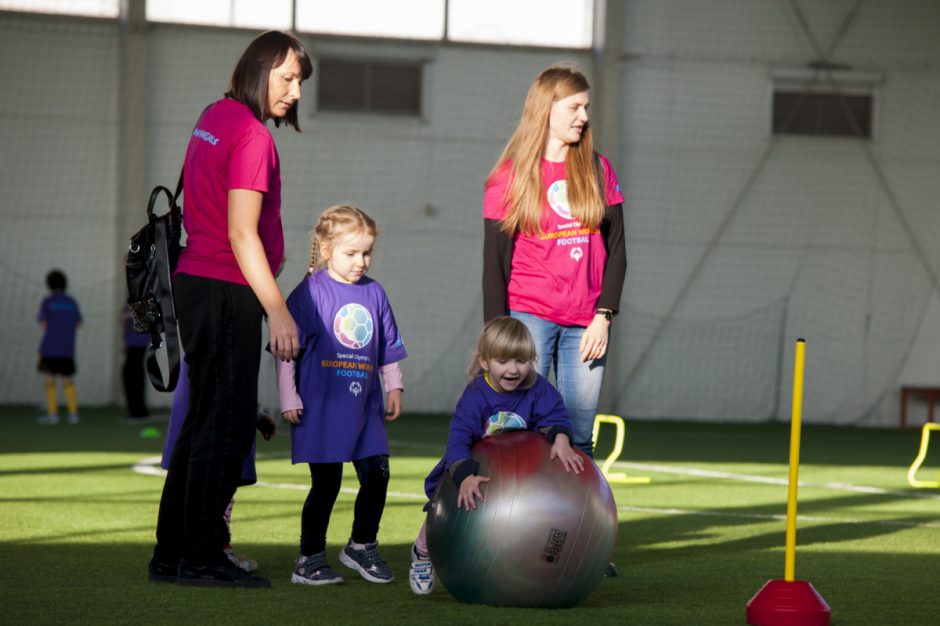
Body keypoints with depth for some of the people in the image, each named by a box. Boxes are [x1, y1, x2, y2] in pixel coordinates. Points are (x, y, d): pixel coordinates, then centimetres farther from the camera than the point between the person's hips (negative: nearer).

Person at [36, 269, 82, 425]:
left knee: (49, 379, 2)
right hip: (68, 348, 4)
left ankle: (52, 414, -4)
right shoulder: (72, 302, 6)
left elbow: (43, 325, -9)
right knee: (67, 380, 13)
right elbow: (78, 324, 10)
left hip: (50, 347, -4)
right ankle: (73, 413, 4)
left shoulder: (47, 302, -6)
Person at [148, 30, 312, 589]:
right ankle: (201, 558, -2)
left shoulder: (215, 116, 14)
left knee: (204, 422, 15)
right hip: (226, 291, -10)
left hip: (196, 283, 10)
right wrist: (278, 311, -20)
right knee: (225, 425, -5)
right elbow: (242, 233, -20)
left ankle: (172, 554, 18)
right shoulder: (252, 136, -15)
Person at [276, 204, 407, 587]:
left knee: (377, 476, 5)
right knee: (326, 483, -3)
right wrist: (288, 398, -9)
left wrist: (394, 387, 15)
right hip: (321, 408, -5)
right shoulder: (310, 292, -7)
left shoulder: (374, 293, 10)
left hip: (365, 408, 5)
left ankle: (362, 547, 24)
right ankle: (310, 559, 9)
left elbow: (389, 349, 20)